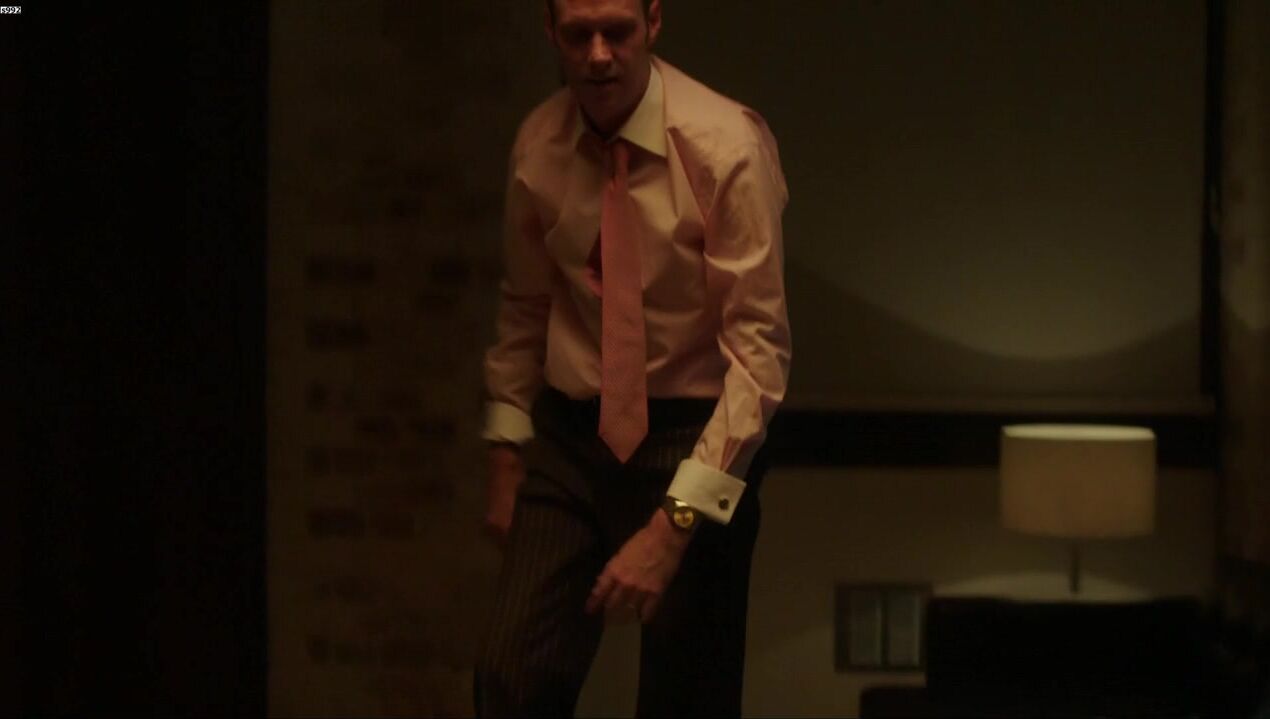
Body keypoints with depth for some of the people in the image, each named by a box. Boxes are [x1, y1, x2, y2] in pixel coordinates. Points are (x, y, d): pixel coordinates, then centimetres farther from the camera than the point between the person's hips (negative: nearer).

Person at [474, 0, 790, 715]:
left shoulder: (724, 145, -17)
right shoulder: (539, 144, -2)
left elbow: (760, 349, -20)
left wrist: (675, 522, -25)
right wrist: (507, 451, 6)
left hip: (694, 439, -3)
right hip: (569, 437, 3)